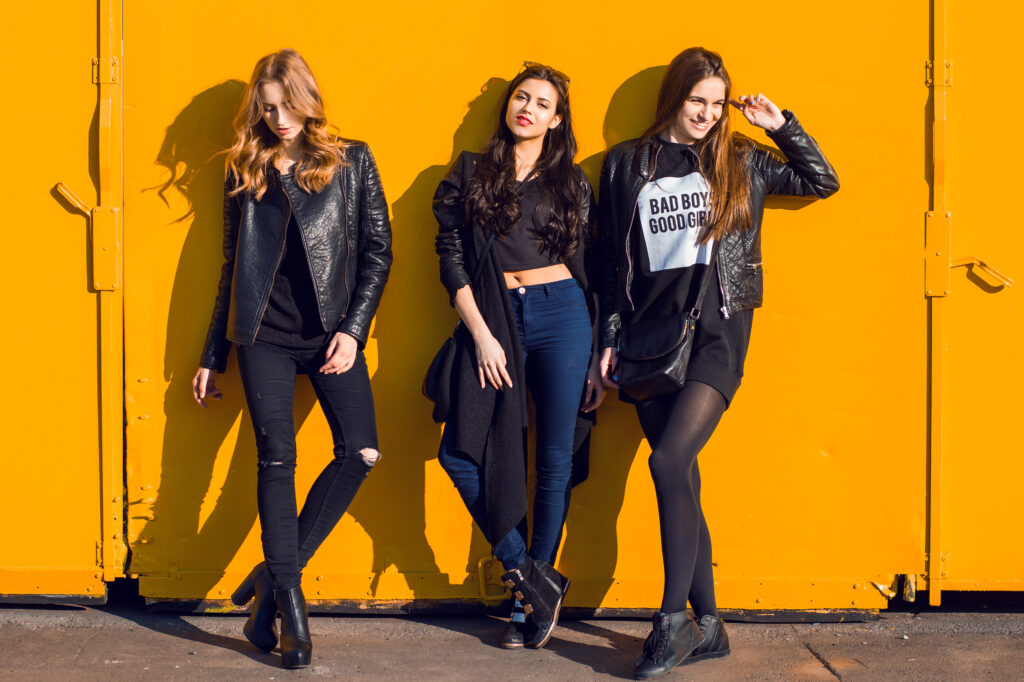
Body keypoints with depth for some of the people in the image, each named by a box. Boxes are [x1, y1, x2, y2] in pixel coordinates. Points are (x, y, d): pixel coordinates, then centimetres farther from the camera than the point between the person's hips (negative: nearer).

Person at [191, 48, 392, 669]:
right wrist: (213, 356, 14)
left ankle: (276, 577, -2)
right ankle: (288, 596, -3)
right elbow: (232, 268, 15)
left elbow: (378, 250, 4)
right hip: (265, 333, 1)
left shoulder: (352, 162, 6)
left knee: (361, 452, -14)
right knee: (277, 457, -9)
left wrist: (352, 329, -7)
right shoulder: (246, 171, 11)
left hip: (331, 332, 0)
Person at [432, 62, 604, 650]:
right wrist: (482, 336, -7)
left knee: (556, 457, 0)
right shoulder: (471, 174, 8)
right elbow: (452, 258, 3)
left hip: (561, 315, 0)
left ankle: (531, 593, 12)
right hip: (492, 318, 0)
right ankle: (530, 576, 4)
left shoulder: (571, 182, 10)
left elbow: (587, 267, 10)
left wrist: (597, 357, 7)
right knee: (464, 452, -10)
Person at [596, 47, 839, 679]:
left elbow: (823, 182, 15)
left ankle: (674, 619, -11)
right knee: (682, 479, 2)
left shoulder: (741, 161, 10)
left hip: (716, 331, -2)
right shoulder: (627, 164, 12)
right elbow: (612, 262, 12)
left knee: (669, 462, -19)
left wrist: (782, 125, 5)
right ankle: (709, 627, 10)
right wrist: (610, 337, 7)